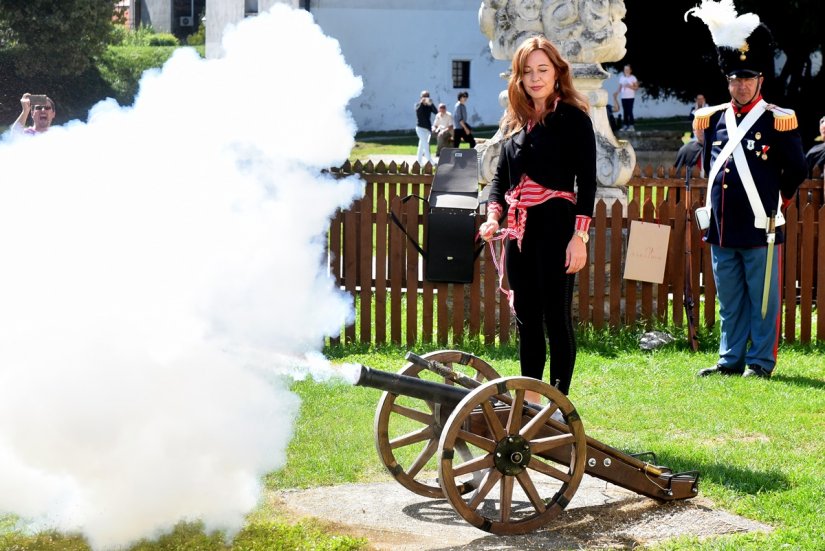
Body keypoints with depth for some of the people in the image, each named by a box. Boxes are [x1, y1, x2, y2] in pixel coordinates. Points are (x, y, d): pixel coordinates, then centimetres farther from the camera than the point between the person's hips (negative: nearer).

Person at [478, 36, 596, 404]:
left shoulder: (573, 118, -3)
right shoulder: (515, 122, 14)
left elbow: (586, 181, -7)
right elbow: (501, 176, 18)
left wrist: (580, 235, -14)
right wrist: (493, 216, 0)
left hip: (554, 225, -6)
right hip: (518, 229, 6)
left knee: (556, 316, -3)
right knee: (526, 317, 11)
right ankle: (529, 397, 18)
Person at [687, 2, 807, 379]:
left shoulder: (778, 121, -4)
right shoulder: (713, 120, 9)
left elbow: (796, 171, 3)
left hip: (760, 230, -5)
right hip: (721, 228, 5)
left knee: (763, 302, 2)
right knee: (729, 302, 12)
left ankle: (761, 362, 10)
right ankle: (731, 359, 20)